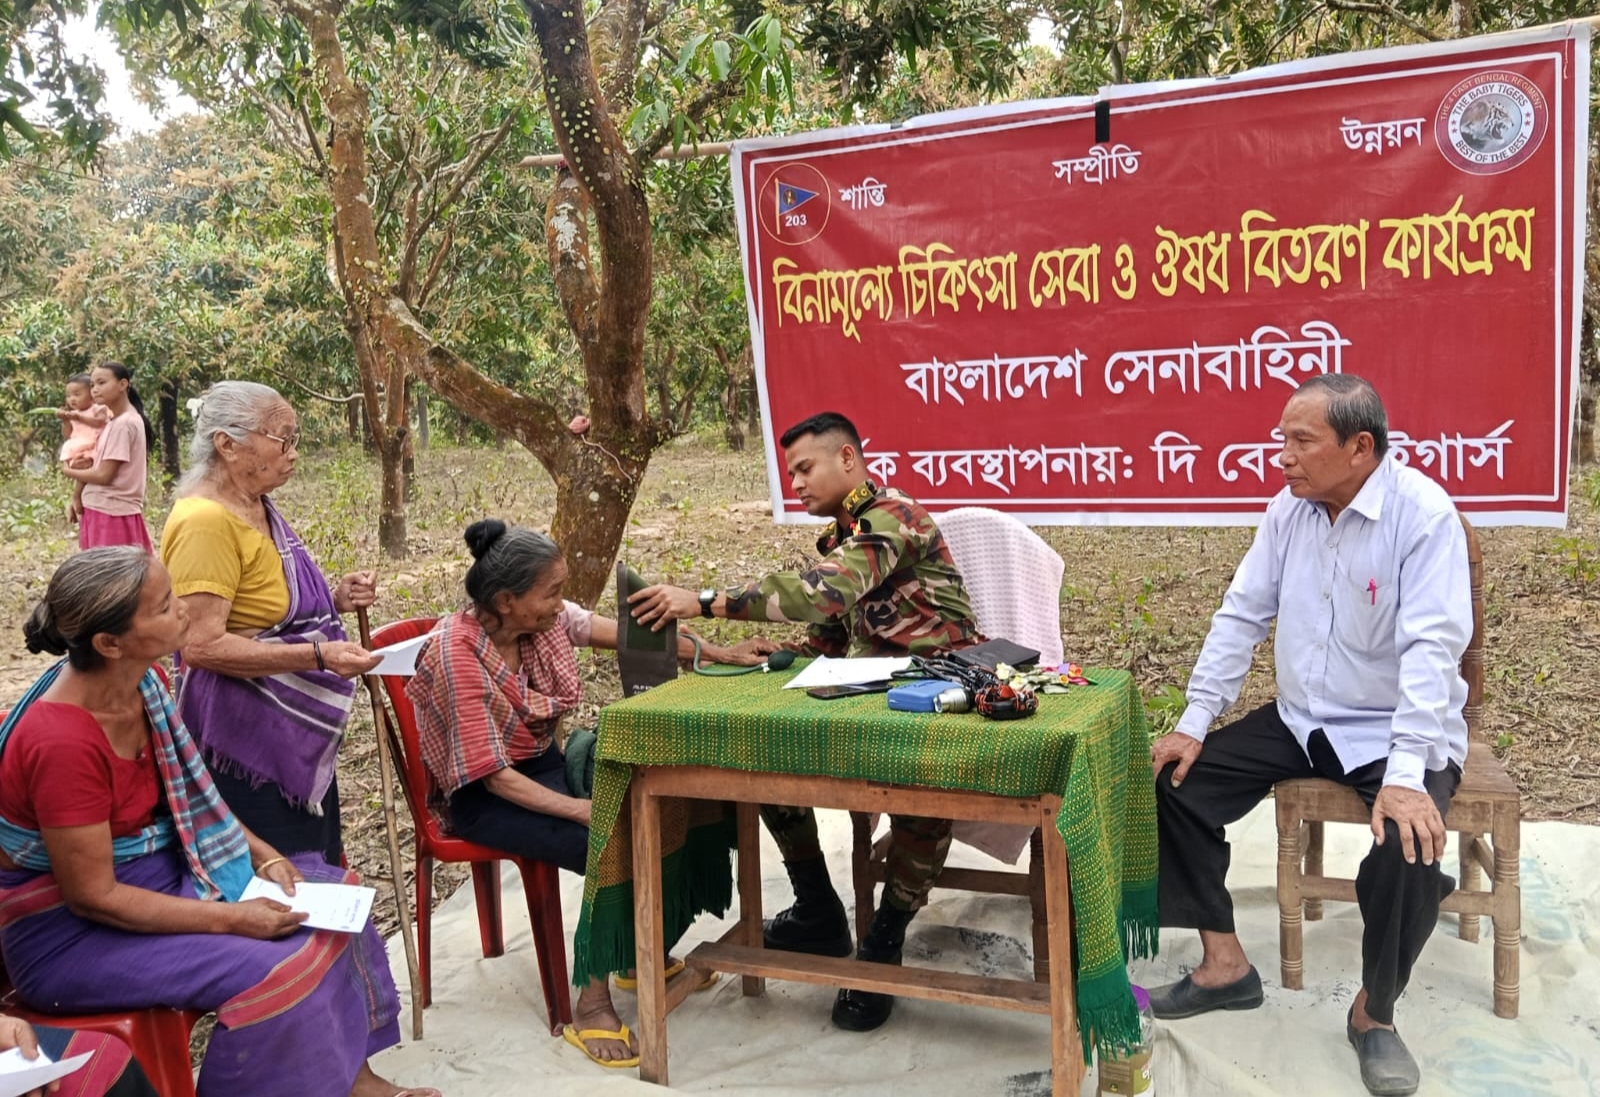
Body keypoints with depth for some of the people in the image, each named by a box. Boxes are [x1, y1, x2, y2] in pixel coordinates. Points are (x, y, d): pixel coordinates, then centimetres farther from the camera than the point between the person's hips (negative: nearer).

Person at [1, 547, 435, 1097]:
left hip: (157, 869, 9)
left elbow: (188, 794, 9)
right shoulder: (61, 742, -31)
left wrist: (263, 855, -2)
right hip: (69, 928, -9)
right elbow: (92, 896, -25)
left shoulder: (141, 682, -6)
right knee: (268, 970, -22)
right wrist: (229, 918, -22)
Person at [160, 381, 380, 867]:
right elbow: (202, 645, -26)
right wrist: (317, 655, -29)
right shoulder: (205, 520, -21)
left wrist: (333, 599, 5)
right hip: (245, 737, -10)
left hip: (295, 731, 10)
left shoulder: (258, 508, 10)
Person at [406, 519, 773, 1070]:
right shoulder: (456, 656, -27)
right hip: (484, 796, -7)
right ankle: (591, 1007, -13)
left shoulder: (547, 619, -8)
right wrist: (584, 810, -33)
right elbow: (495, 776, -27)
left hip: (546, 762, 7)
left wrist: (722, 654, -3)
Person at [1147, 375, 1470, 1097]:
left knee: (1410, 842, -32)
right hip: (1299, 720, 6)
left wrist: (1405, 775, -36)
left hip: (1396, 731, -6)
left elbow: (1432, 646, -27)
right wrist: (1194, 723, -5)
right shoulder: (1289, 507, -2)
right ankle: (1226, 966, 9)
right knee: (1175, 780, -4)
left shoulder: (1422, 513, -19)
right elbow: (1241, 614, 2)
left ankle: (1374, 1012, -3)